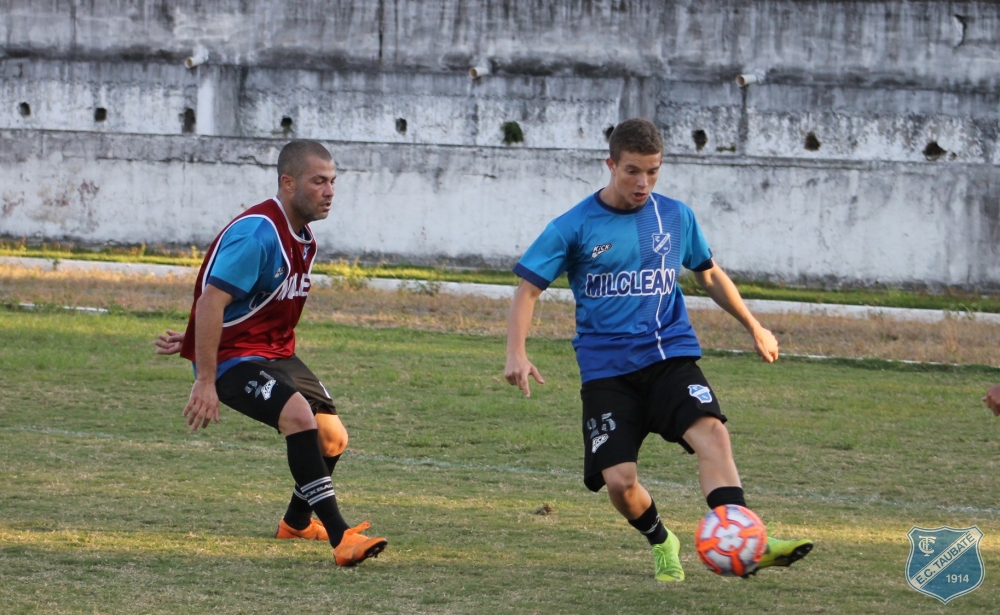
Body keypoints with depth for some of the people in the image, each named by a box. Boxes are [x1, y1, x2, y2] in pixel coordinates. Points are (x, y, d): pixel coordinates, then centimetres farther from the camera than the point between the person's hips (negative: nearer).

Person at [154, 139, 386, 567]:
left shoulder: (303, 239, 9)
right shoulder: (257, 234, -22)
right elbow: (211, 301, -26)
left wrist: (191, 341, 18)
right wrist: (205, 382, -28)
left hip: (277, 352, 9)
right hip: (233, 356, -9)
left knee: (332, 438, 6)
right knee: (300, 415, -30)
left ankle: (297, 522, 34)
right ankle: (340, 537, -33)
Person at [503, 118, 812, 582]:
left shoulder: (676, 217, 9)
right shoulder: (575, 226, -1)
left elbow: (709, 274, 26)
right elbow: (529, 288, -1)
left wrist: (754, 327, 30)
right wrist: (516, 353, -15)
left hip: (671, 355, 1)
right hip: (607, 366, -1)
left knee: (711, 433, -27)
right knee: (618, 481, -13)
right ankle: (661, 543, 18)